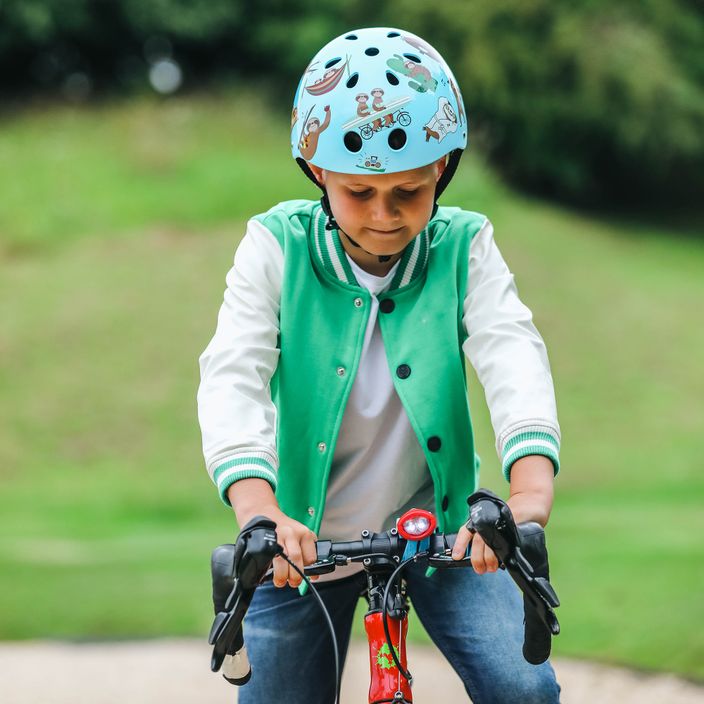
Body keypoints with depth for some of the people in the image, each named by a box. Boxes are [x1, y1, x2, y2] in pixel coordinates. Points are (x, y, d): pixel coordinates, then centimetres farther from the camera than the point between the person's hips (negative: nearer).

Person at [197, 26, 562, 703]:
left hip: (438, 526, 0)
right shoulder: (277, 248, -11)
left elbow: (513, 355, -25)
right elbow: (233, 374, -23)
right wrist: (257, 508, -43)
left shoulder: (463, 248, -9)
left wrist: (530, 488, -46)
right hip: (305, 538, 0)